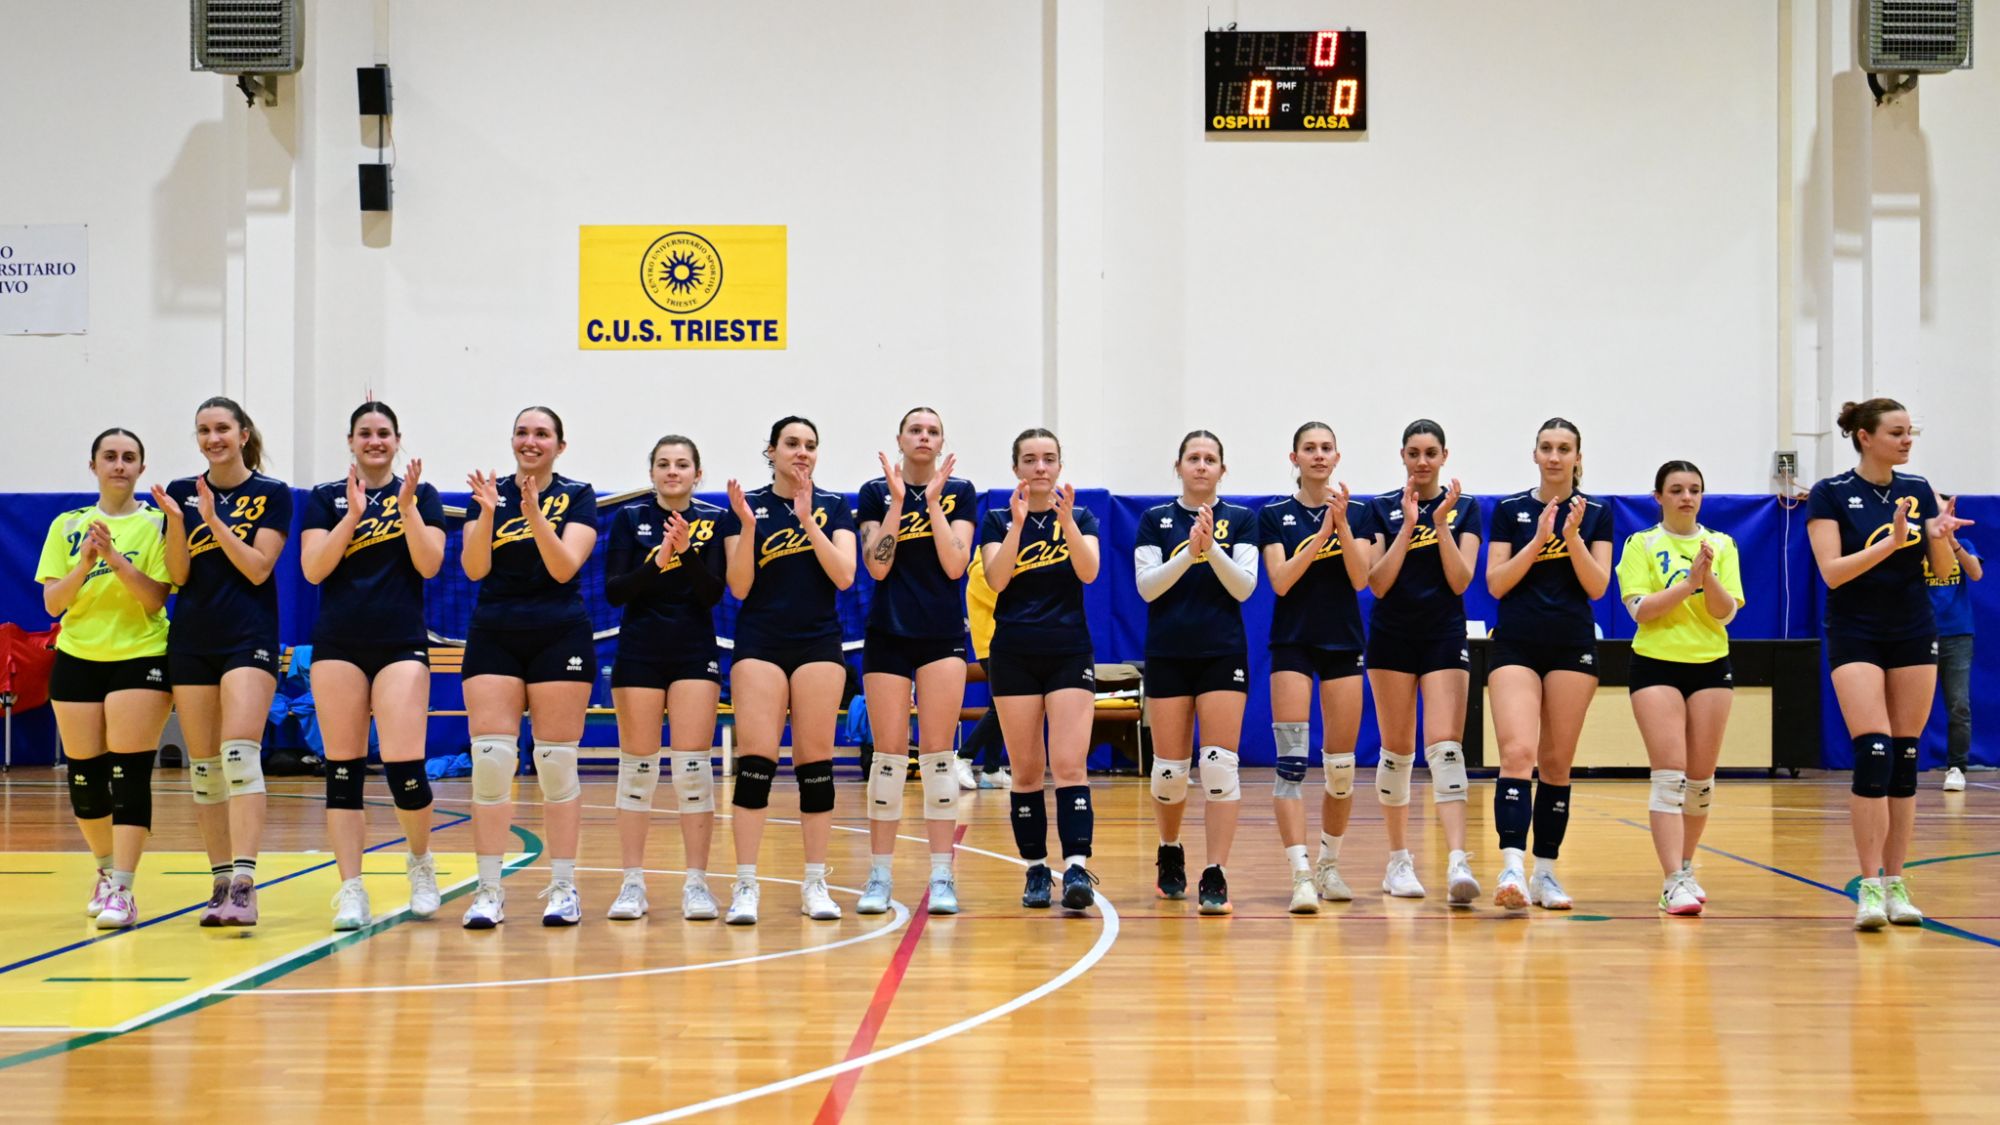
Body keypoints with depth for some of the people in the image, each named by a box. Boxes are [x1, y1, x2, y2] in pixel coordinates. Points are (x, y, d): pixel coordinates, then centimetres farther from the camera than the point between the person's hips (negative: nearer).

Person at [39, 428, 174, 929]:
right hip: (77, 658, 3)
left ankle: (122, 891, -11)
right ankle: (106, 869, 28)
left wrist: (117, 559, -21)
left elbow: (156, 600, -9)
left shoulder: (155, 524, -1)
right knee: (84, 775, 6)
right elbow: (52, 603, 2)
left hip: (140, 657, -3)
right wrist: (84, 565, -14)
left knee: (129, 775, -11)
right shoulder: (67, 526, 8)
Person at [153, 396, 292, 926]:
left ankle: (244, 884, -22)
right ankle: (220, 882, 12)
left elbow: (258, 569, -9)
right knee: (203, 766, 5)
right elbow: (177, 576, 3)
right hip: (191, 641, 4)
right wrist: (176, 521, -12)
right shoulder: (182, 492, 9)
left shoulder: (271, 494, 0)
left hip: (249, 639, -4)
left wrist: (216, 521, -17)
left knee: (240, 754, -17)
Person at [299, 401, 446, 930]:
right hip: (339, 644, 2)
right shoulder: (325, 498, 9)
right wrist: (353, 515, -11)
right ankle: (351, 891, 3)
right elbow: (313, 569, -4)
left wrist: (407, 508, -14)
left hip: (401, 643, -1)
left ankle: (421, 860, 16)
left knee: (404, 766, -11)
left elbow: (430, 564, -5)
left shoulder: (421, 494, 7)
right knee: (343, 768, -1)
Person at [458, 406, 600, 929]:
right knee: (490, 760, -6)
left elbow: (565, 568, -11)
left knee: (556, 764, 0)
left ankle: (563, 887, 9)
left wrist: (535, 515, -23)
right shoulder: (489, 492, 8)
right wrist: (488, 513, -18)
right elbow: (474, 568, -3)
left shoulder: (577, 497, 2)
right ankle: (489, 890, -1)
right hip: (493, 637, 2)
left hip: (560, 639, -2)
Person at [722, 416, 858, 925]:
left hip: (818, 644, 1)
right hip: (760, 644, -1)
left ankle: (816, 884, 7)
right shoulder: (748, 505, 3)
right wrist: (748, 526, -16)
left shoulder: (834, 507, 6)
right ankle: (745, 886, -8)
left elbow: (845, 576, -6)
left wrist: (809, 522, -15)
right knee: (755, 759, -10)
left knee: (815, 760, 1)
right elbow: (739, 587, -3)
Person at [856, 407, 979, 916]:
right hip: (887, 635, 0)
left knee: (938, 755, -1)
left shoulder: (959, 492, 3)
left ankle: (942, 877, 2)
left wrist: (934, 502, -13)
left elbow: (956, 565, -8)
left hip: (943, 636, 0)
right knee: (889, 755, 0)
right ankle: (879, 877, 7)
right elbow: (877, 567, -8)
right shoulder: (875, 492, 3)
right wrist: (898, 501, -12)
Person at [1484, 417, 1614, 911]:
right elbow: (1496, 584, -2)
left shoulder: (1597, 513, 6)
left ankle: (1546, 872, 14)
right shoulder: (1510, 510, 5)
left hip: (1572, 647, 1)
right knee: (1517, 753, -17)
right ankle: (1512, 868, -27)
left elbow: (1598, 587, -3)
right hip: (1516, 645, -1)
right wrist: (1538, 540, -12)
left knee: (1557, 763, 5)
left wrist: (1573, 537, -16)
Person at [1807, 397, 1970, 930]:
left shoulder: (1920, 491, 6)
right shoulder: (1830, 495, -6)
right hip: (1855, 637, -4)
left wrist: (1940, 536, -18)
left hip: (1914, 635, 4)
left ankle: (1895, 884, 10)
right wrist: (1891, 542, -24)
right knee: (1873, 754, -16)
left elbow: (1941, 569, 3)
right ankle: (1869, 887, -14)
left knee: (1905, 760, 4)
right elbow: (1832, 571, -14)